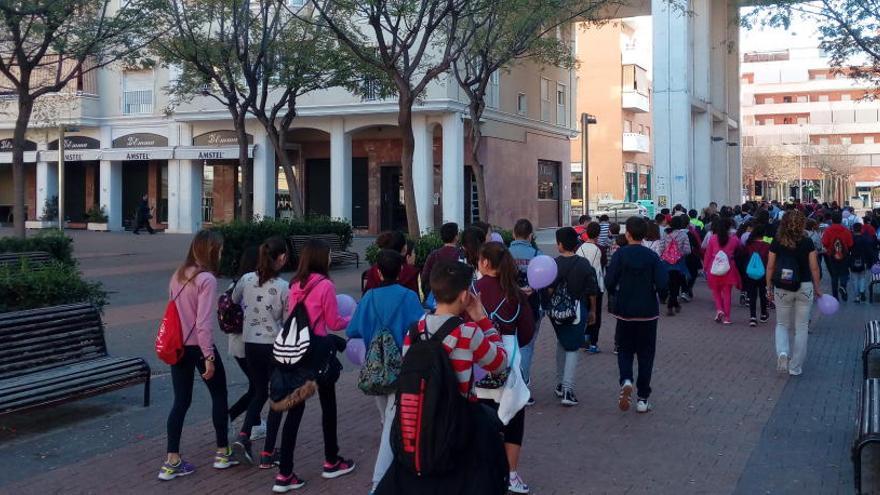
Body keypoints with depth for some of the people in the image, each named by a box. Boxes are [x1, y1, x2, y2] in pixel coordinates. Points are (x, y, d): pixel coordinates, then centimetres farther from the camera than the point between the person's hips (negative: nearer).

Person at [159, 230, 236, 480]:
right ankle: (222, 453, 23)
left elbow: (173, 310, 12)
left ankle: (171, 462, 10)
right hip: (198, 347, -7)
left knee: (181, 401, 11)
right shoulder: (207, 279, -17)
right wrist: (209, 356, -19)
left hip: (178, 346, 7)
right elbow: (204, 322, -21)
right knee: (219, 395, 13)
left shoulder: (178, 275, 7)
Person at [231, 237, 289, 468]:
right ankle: (267, 454, 10)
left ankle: (243, 436, 3)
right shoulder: (283, 287, -15)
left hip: (250, 344, 5)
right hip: (275, 346, -4)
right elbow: (288, 322, -9)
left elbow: (233, 301, 15)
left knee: (259, 392, 22)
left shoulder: (246, 280, -3)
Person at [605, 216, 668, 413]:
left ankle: (626, 380, -14)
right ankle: (643, 399, 11)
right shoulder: (652, 256, -6)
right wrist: (651, 291, 9)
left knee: (624, 349, 15)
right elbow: (662, 283, -13)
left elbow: (609, 281, -13)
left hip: (624, 311, 0)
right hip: (648, 311, 1)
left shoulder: (620, 254, -8)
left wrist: (614, 297, 8)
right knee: (646, 354, 10)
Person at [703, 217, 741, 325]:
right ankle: (726, 317, 7)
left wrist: (705, 266, 11)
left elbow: (708, 254, 2)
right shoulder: (734, 239, -6)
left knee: (716, 291, 17)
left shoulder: (712, 238, -4)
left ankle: (719, 309, -4)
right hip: (728, 269, 0)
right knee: (727, 293, 6)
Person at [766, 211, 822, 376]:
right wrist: (817, 288, 9)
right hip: (804, 287, -1)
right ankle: (795, 367, 13)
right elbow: (814, 268, -3)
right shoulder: (807, 243, -5)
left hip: (782, 289, 1)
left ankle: (782, 352, -12)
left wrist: (769, 288, 10)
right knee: (801, 328, 10)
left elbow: (770, 267, -1)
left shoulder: (776, 243, -4)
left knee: (782, 325, 16)